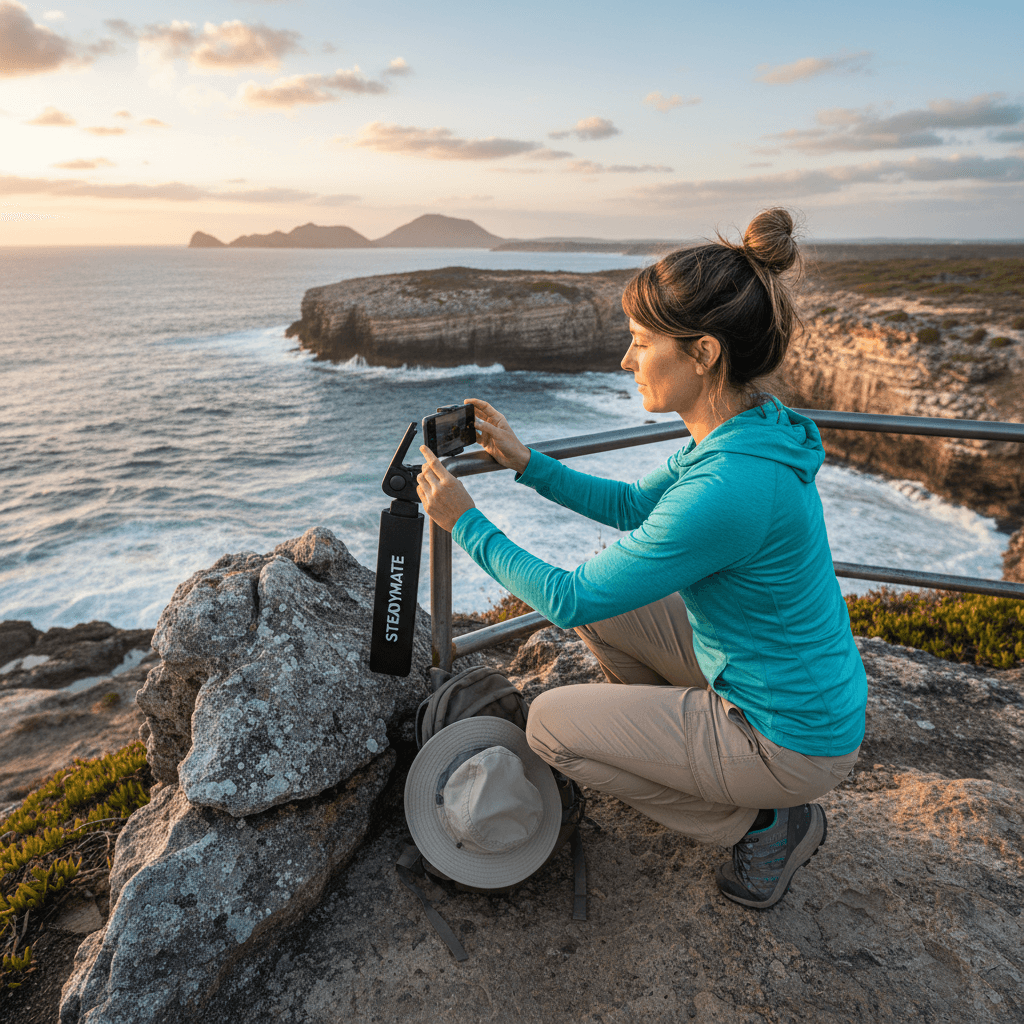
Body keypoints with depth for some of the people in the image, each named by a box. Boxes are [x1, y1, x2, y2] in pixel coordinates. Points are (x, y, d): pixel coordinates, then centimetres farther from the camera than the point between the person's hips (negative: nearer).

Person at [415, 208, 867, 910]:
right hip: (801, 687, 8)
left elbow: (569, 600, -25)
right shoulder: (755, 429, -4)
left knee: (551, 725, 0)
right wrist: (526, 463, 3)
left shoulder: (731, 486, -33)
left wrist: (466, 523, -15)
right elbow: (633, 506, 10)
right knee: (604, 599, 10)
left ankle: (763, 822, 10)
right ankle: (672, 748, 25)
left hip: (794, 740, -8)